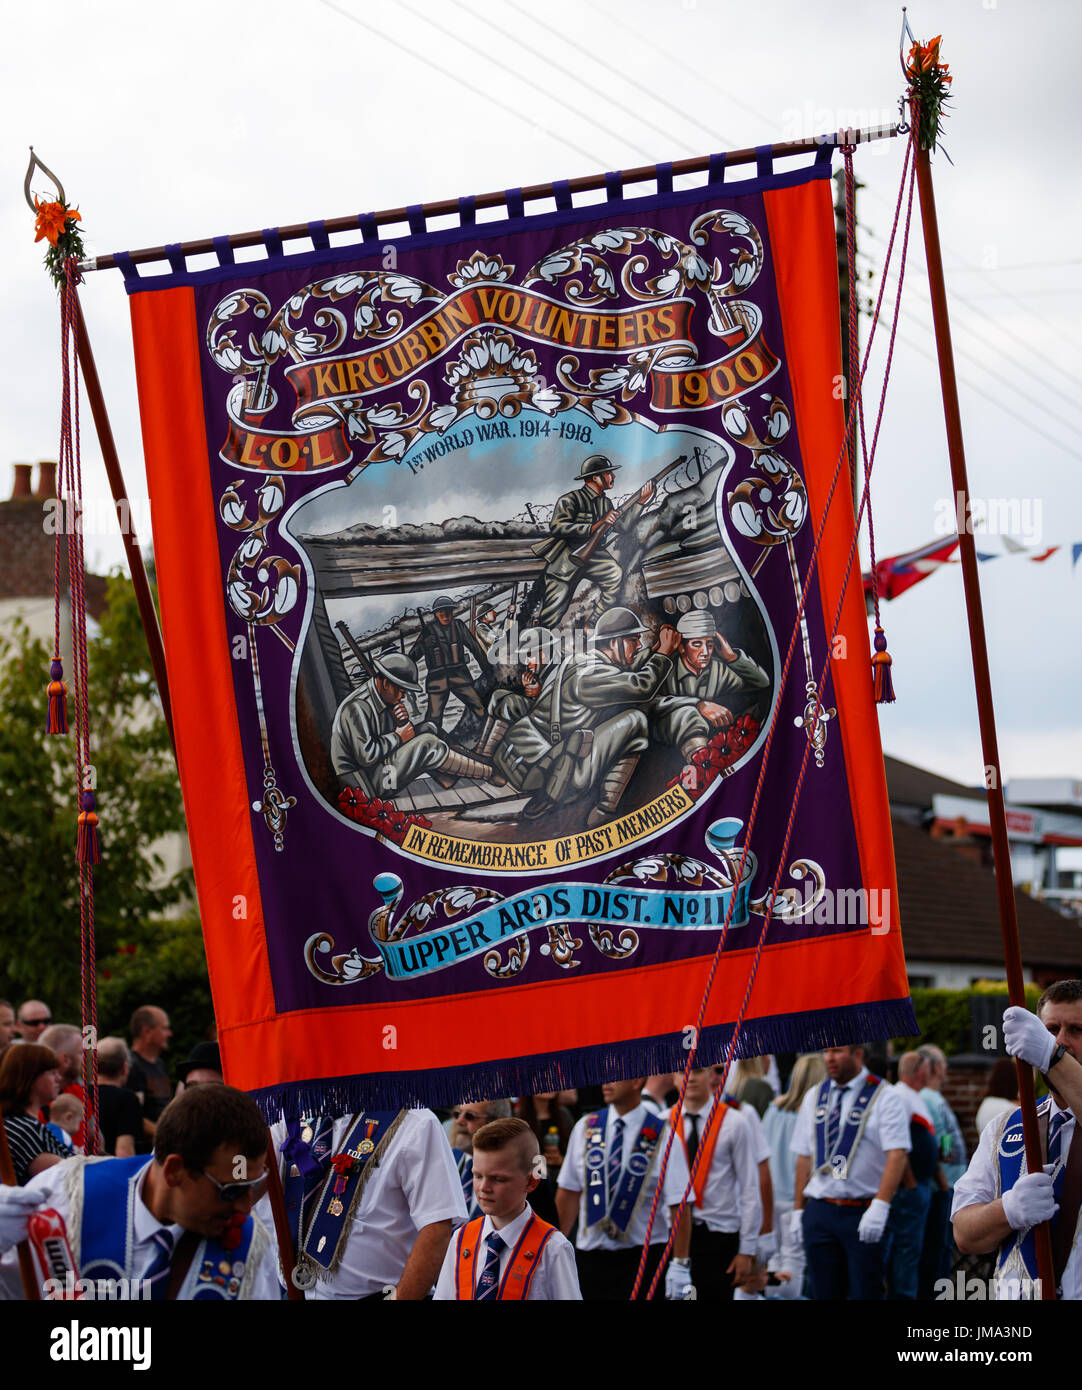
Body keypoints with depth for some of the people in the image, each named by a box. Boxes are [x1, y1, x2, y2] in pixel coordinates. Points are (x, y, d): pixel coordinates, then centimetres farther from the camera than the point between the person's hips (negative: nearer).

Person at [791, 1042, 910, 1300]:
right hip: (820, 1212, 5)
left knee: (866, 1293, -6)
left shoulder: (885, 1098, -4)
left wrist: (880, 1206, -24)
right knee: (824, 1293, 4)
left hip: (864, 1213, -4)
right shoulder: (814, 1097, 13)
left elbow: (897, 1155, -13)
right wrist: (798, 1210, 11)